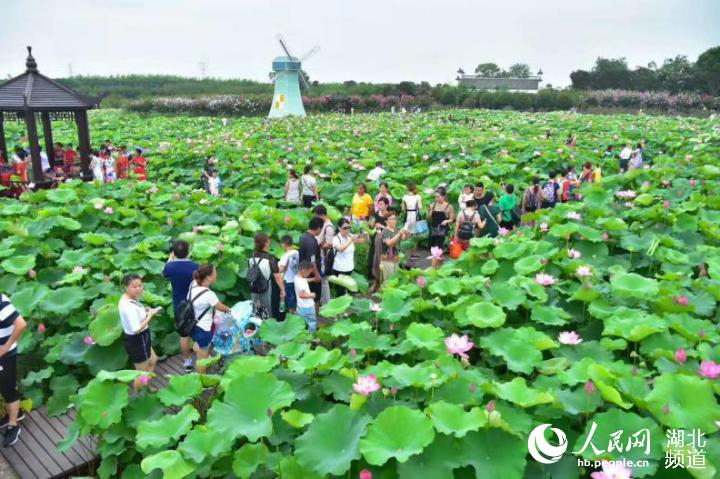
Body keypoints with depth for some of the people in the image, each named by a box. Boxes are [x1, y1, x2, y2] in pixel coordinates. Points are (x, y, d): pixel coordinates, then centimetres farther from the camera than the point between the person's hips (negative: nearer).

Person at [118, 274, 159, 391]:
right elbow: (136, 329, -35)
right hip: (137, 341, -10)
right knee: (142, 373, 10)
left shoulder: (127, 298, -2)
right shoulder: (129, 306, -32)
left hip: (139, 339, 10)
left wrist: (144, 310, 0)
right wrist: (150, 316, -23)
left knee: (153, 360, 31)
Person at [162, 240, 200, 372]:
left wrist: (170, 259, 20)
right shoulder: (195, 266, -22)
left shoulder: (170, 267, -16)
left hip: (179, 307, 1)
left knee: (184, 335, 16)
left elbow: (164, 274, 10)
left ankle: (187, 361, 28)